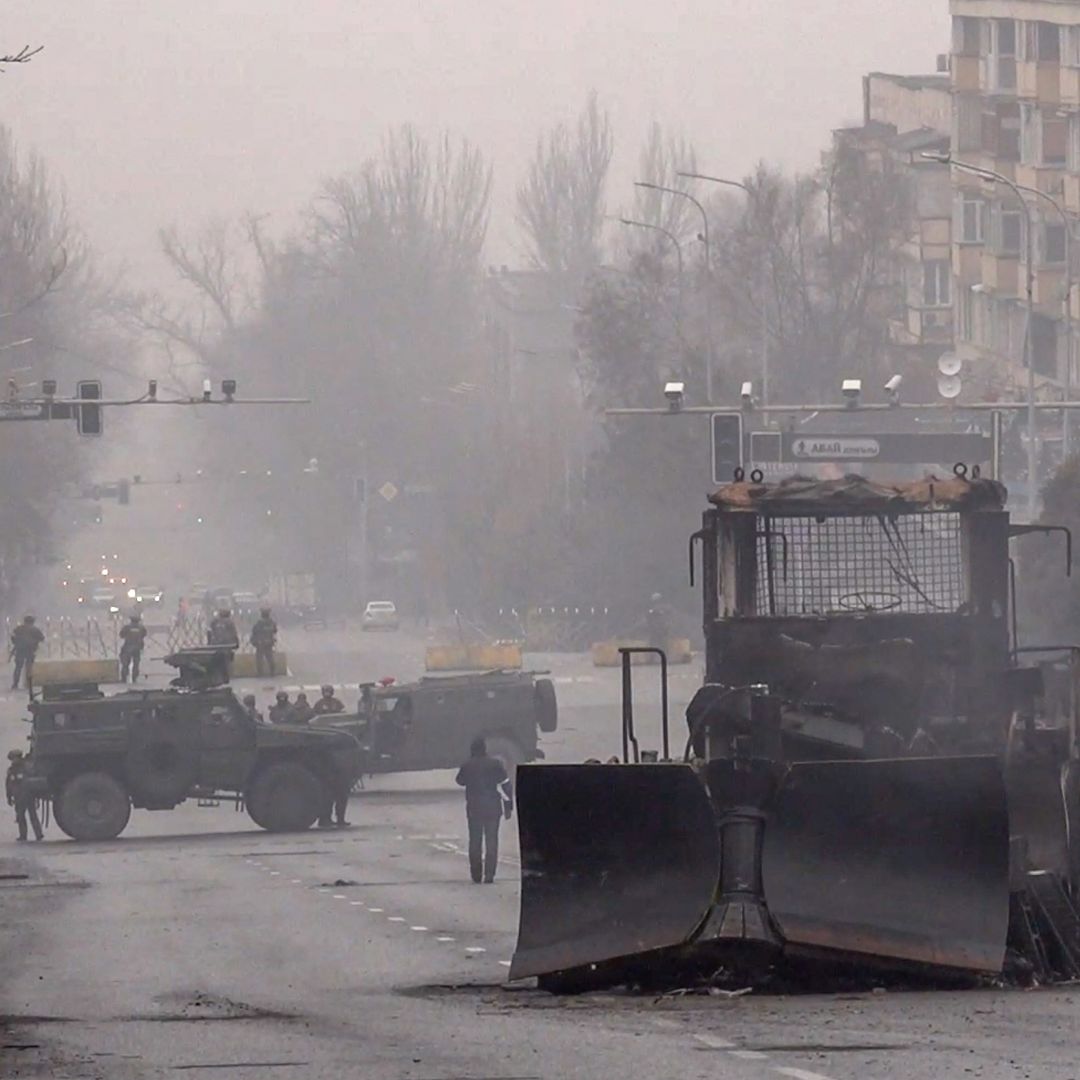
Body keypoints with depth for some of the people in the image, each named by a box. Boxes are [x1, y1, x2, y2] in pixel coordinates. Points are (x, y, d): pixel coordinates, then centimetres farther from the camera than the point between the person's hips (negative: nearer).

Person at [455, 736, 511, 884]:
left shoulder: (467, 766, -6)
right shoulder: (495, 764, -8)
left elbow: (460, 781, 13)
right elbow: (505, 785, -6)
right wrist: (508, 806, 2)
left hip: (473, 809, 0)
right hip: (493, 808, 0)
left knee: (475, 842, 10)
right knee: (491, 841, 5)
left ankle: (476, 875, 11)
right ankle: (489, 875, -1)